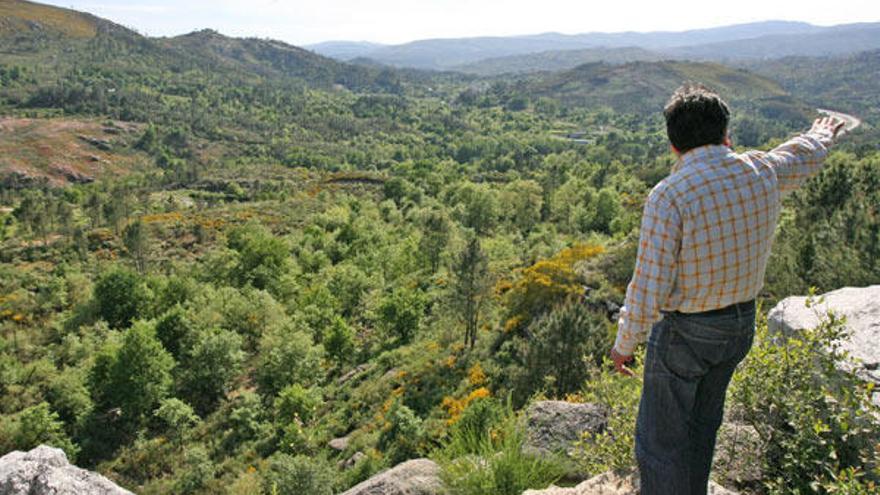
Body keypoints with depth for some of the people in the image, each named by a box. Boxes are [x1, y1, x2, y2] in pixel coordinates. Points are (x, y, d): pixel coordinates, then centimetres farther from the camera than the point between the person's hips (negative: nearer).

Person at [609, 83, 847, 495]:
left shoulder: (669, 195, -24)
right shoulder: (763, 173, -5)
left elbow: (649, 286, -23)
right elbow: (804, 156, 21)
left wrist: (625, 343, -9)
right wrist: (822, 135, 45)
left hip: (684, 333, -7)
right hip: (741, 323, 7)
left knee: (661, 439, 8)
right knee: (702, 425, 25)